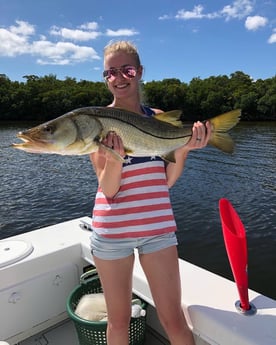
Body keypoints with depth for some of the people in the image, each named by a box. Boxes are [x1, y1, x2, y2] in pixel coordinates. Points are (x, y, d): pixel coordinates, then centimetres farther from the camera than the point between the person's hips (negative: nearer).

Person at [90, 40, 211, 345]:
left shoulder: (158, 117, 4)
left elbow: (166, 180, 4)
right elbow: (107, 189, -11)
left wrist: (183, 149, -13)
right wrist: (115, 157, -30)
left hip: (158, 225, 2)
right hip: (112, 228, -1)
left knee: (173, 319, 8)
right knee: (119, 319, 14)